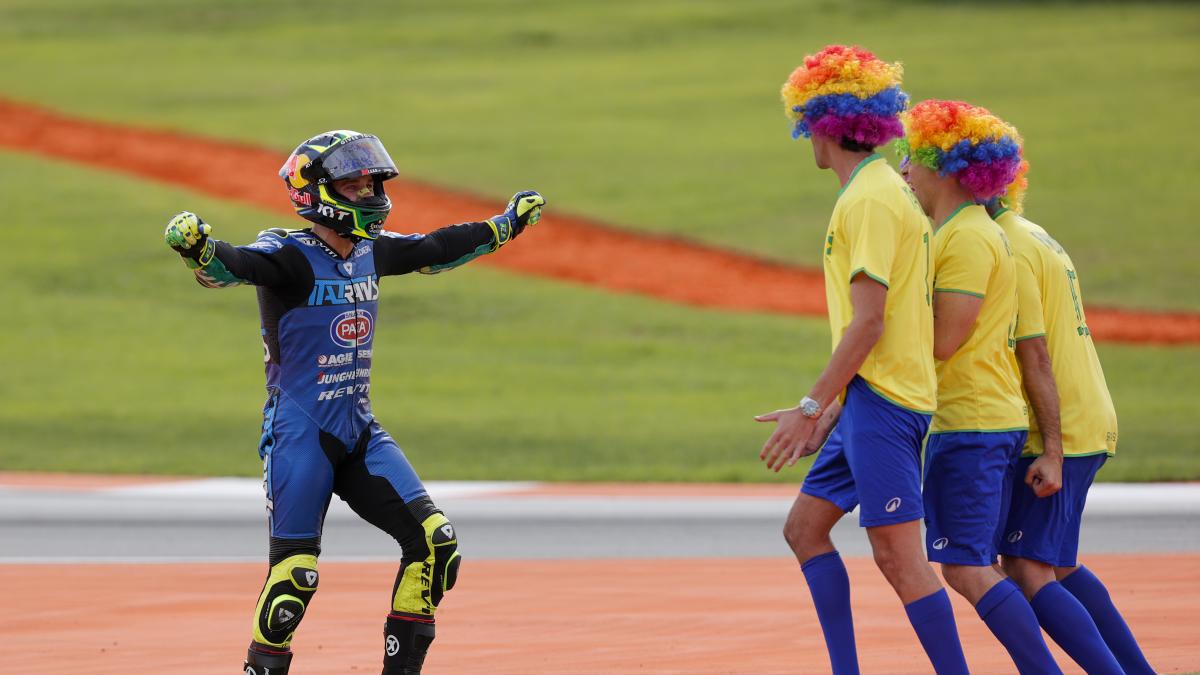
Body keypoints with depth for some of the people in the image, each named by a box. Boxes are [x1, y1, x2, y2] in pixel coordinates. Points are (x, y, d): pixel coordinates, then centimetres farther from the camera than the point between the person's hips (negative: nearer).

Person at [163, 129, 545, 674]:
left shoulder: (371, 252, 9)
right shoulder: (290, 257, -13)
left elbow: (434, 250, 27)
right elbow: (232, 266, -32)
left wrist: (505, 225, 36)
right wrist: (197, 249, -54)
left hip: (360, 434, 7)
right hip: (299, 434, -7)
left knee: (434, 542, -4)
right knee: (294, 575, -11)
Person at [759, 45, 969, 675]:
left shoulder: (869, 201, -14)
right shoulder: (886, 191, 17)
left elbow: (868, 322, -20)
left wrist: (811, 408, -18)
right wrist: (831, 411, 23)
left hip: (882, 403, -10)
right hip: (868, 400, 10)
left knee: (899, 556, -10)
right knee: (805, 526, 14)